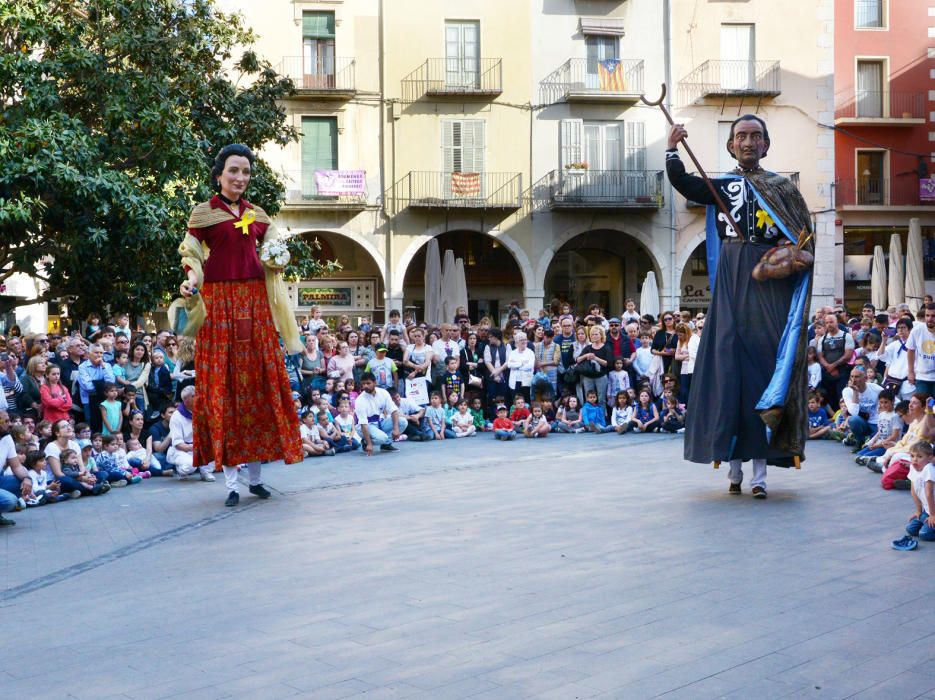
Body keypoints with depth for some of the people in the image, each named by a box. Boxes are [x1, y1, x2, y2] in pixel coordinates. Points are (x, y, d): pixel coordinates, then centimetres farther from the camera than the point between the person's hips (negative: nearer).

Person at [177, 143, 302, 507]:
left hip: (255, 304, 5)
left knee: (260, 384, 4)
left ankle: (256, 474, 13)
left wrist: (278, 258, 1)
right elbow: (191, 256, -1)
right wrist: (192, 280, -20)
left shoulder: (258, 215, 14)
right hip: (219, 304, -4)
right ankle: (231, 480, 1)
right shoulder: (203, 213, 1)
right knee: (222, 386, -4)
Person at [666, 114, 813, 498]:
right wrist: (672, 150, -21)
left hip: (770, 283, 0)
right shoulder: (720, 185, 10)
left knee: (765, 362, -4)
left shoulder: (782, 186, 12)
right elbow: (683, 183, -8)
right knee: (728, 363, -4)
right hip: (731, 280, 0)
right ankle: (735, 467, 3)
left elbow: (803, 235, 10)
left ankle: (760, 469, -2)